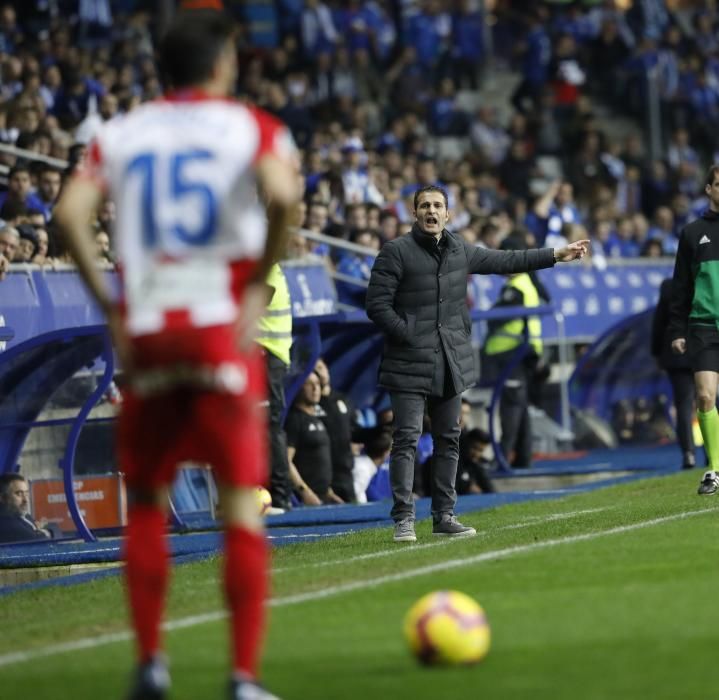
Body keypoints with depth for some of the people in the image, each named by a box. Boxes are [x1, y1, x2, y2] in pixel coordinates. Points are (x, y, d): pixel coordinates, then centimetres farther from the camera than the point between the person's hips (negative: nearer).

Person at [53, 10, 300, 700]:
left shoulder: (120, 134, 11)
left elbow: (69, 214, -4)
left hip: (145, 333, 3)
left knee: (145, 500, 16)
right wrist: (258, 283, -6)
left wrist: (108, 305, 1)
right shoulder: (252, 128, 3)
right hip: (223, 331, -3)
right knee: (241, 503, 1)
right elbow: (281, 196, -18)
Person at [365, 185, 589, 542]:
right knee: (407, 439, -10)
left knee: (448, 439, 9)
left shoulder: (459, 251, 11)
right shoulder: (396, 252, -7)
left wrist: (556, 255, 24)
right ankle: (403, 519, -9)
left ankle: (444, 516, 16)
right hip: (410, 365, -6)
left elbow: (505, 260, 22)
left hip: (450, 363, 6)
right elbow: (377, 305, -9)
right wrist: (409, 335, -14)